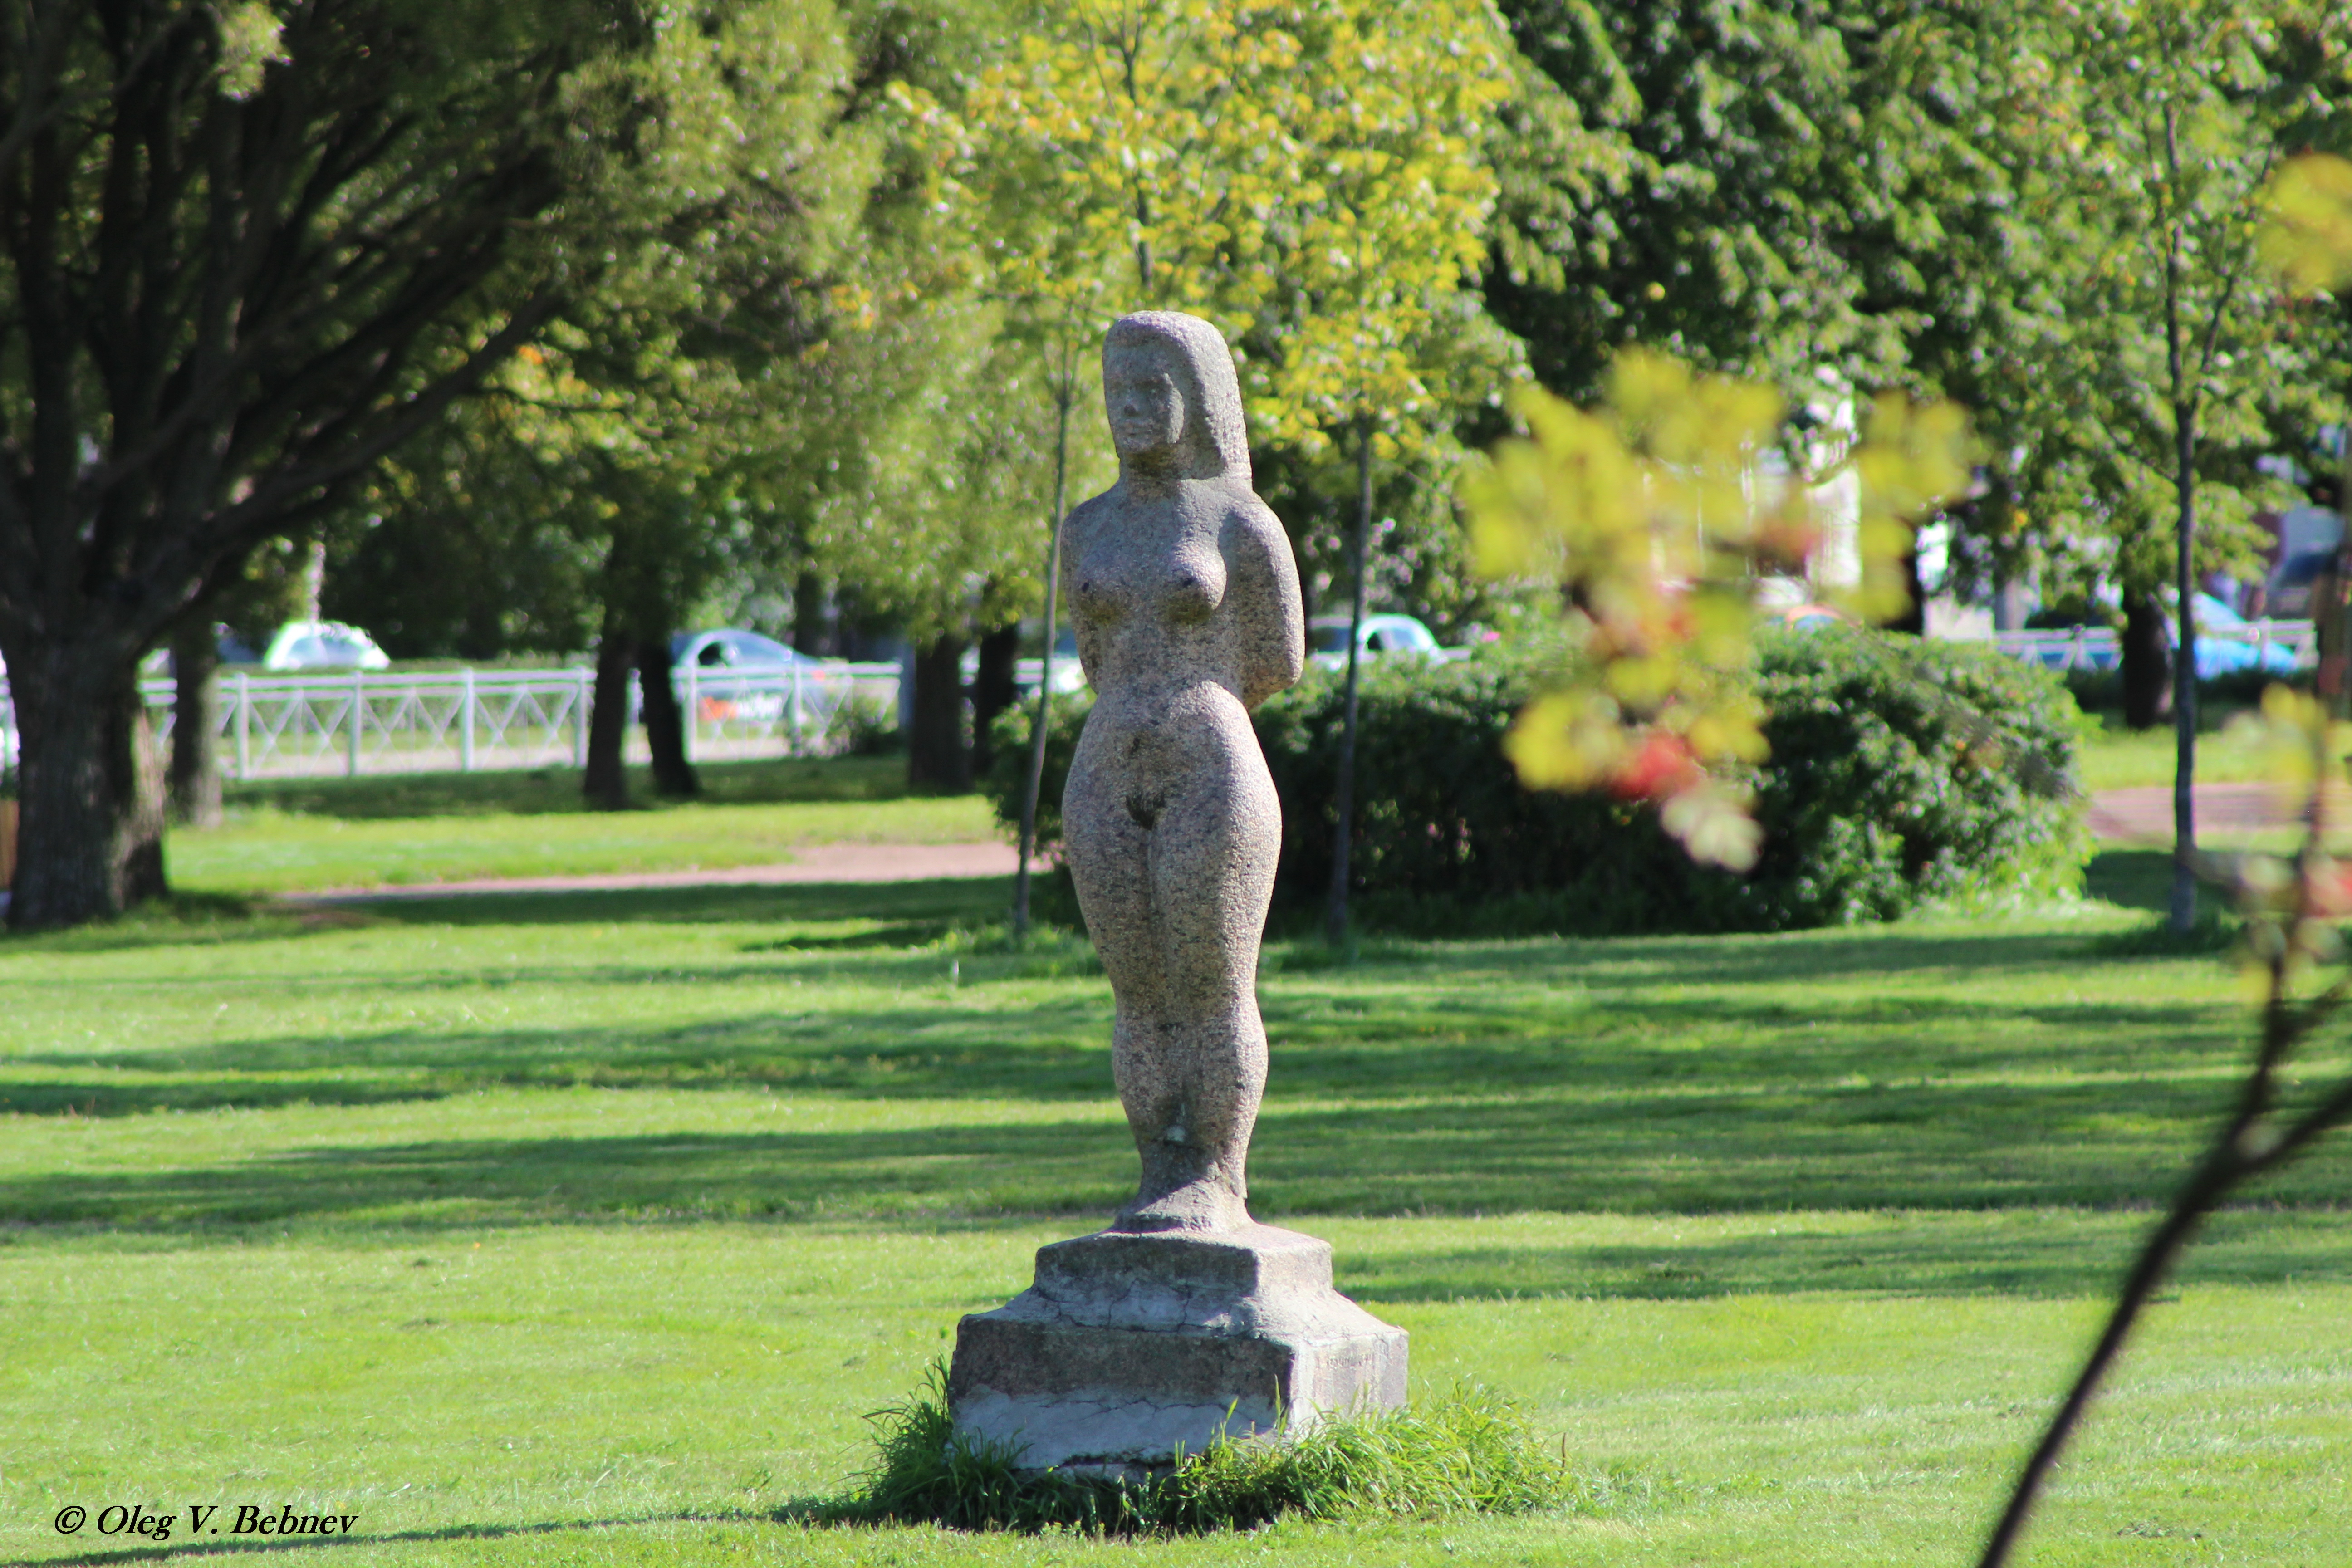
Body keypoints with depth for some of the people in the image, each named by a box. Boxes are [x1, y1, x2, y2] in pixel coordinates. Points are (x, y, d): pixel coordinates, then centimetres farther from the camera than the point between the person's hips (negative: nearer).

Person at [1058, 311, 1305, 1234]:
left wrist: (1187, 708, 11)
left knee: (1214, 993, -3)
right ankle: (1163, 1184, 9)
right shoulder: (1089, 528, 11)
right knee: (1140, 995, 5)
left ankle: (1219, 1185, 2)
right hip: (1108, 789, 5)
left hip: (1216, 781, -5)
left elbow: (1278, 662, 3)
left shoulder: (1243, 526, -2)